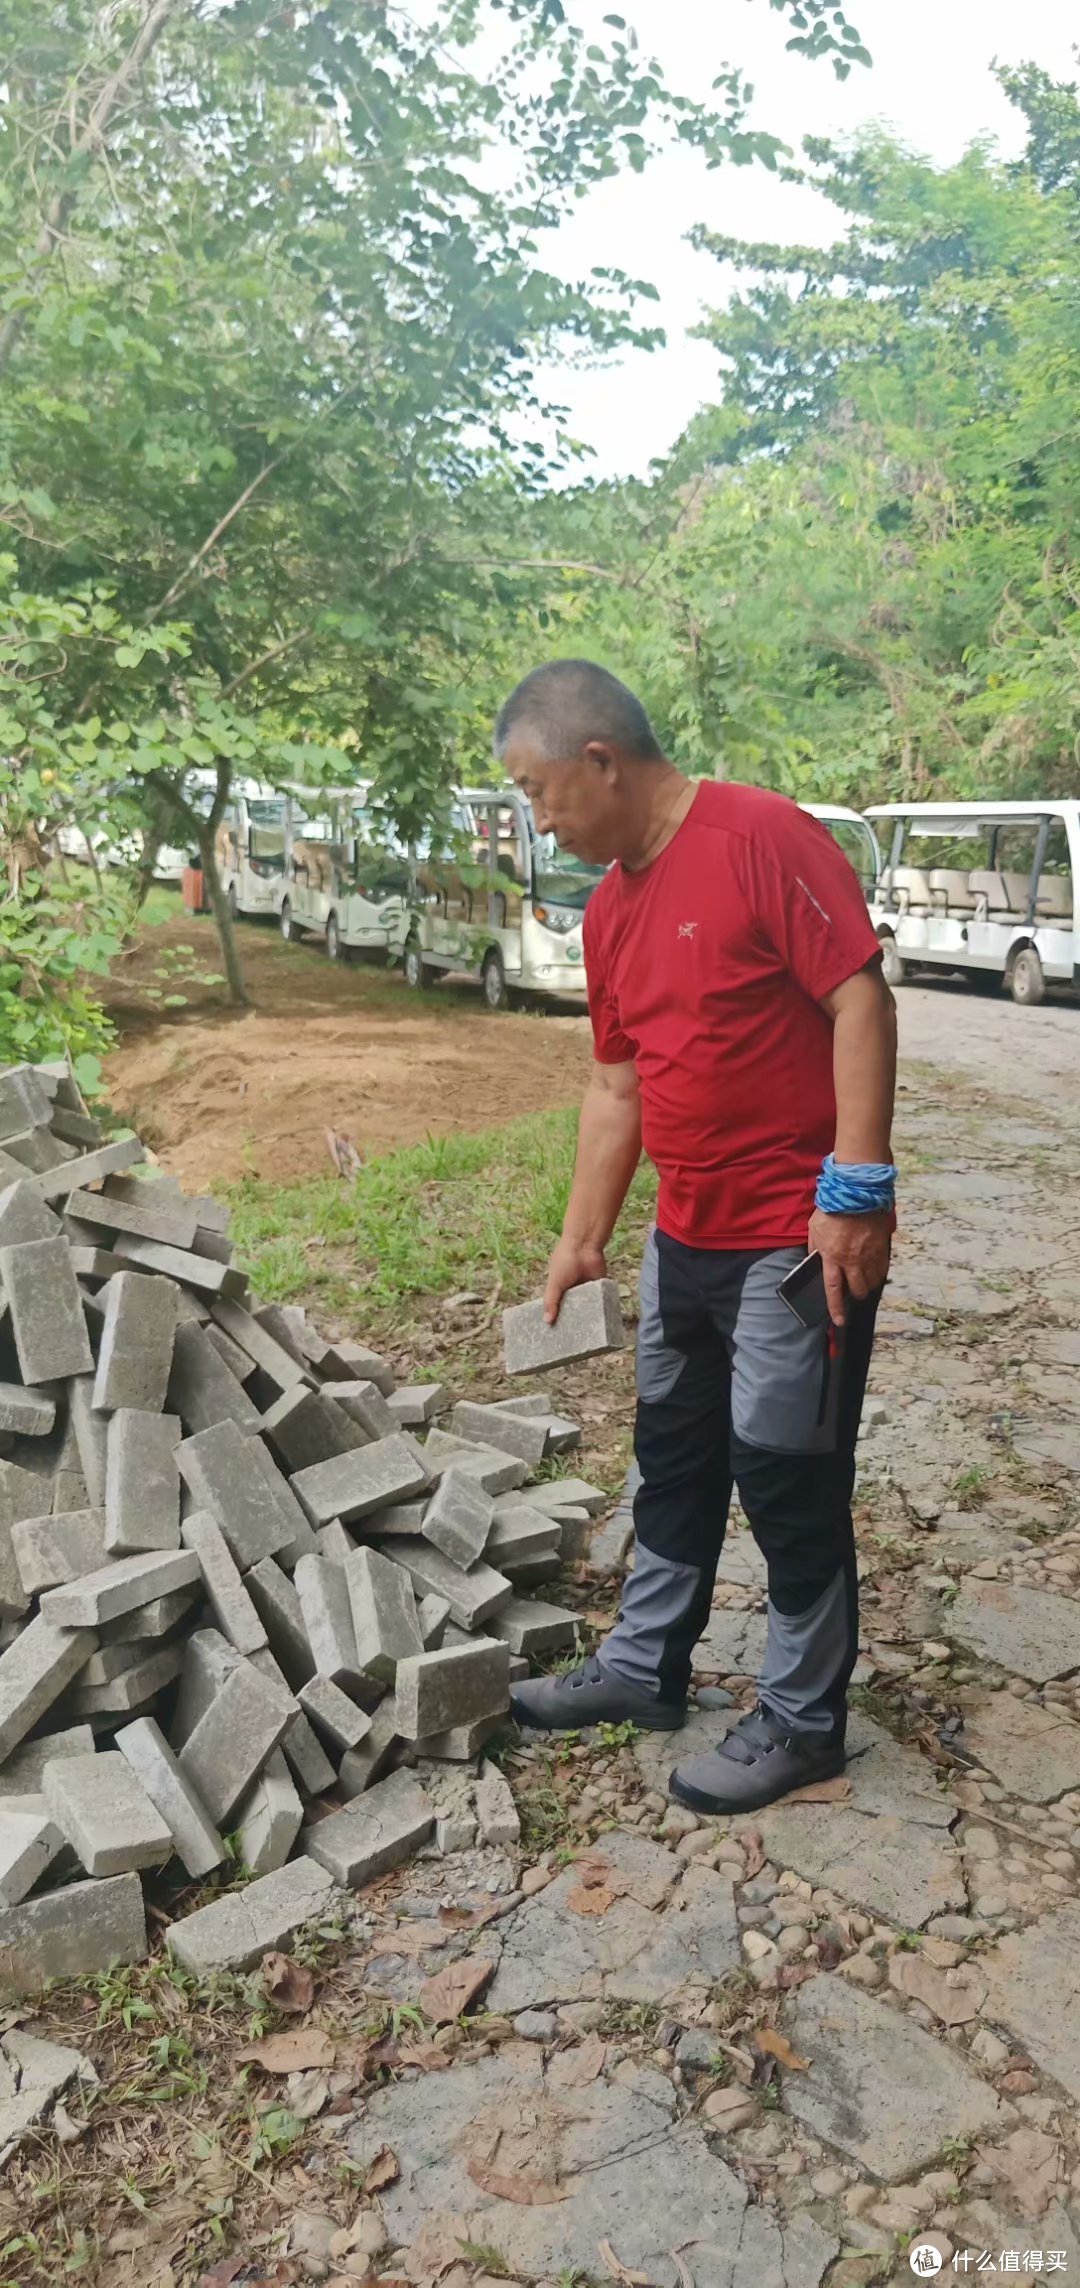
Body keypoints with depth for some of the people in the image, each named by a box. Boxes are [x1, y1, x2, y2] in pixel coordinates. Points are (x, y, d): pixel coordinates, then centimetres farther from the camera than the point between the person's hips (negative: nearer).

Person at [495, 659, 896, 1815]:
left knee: (788, 1477, 4)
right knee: (673, 1457, 19)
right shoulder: (609, 908, 8)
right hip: (687, 1235, 8)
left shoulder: (764, 837, -16)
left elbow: (860, 998, -20)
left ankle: (801, 1720, 22)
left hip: (802, 1240, -8)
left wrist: (854, 1189, -22)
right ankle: (644, 1667, 36)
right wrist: (583, 1233, 12)